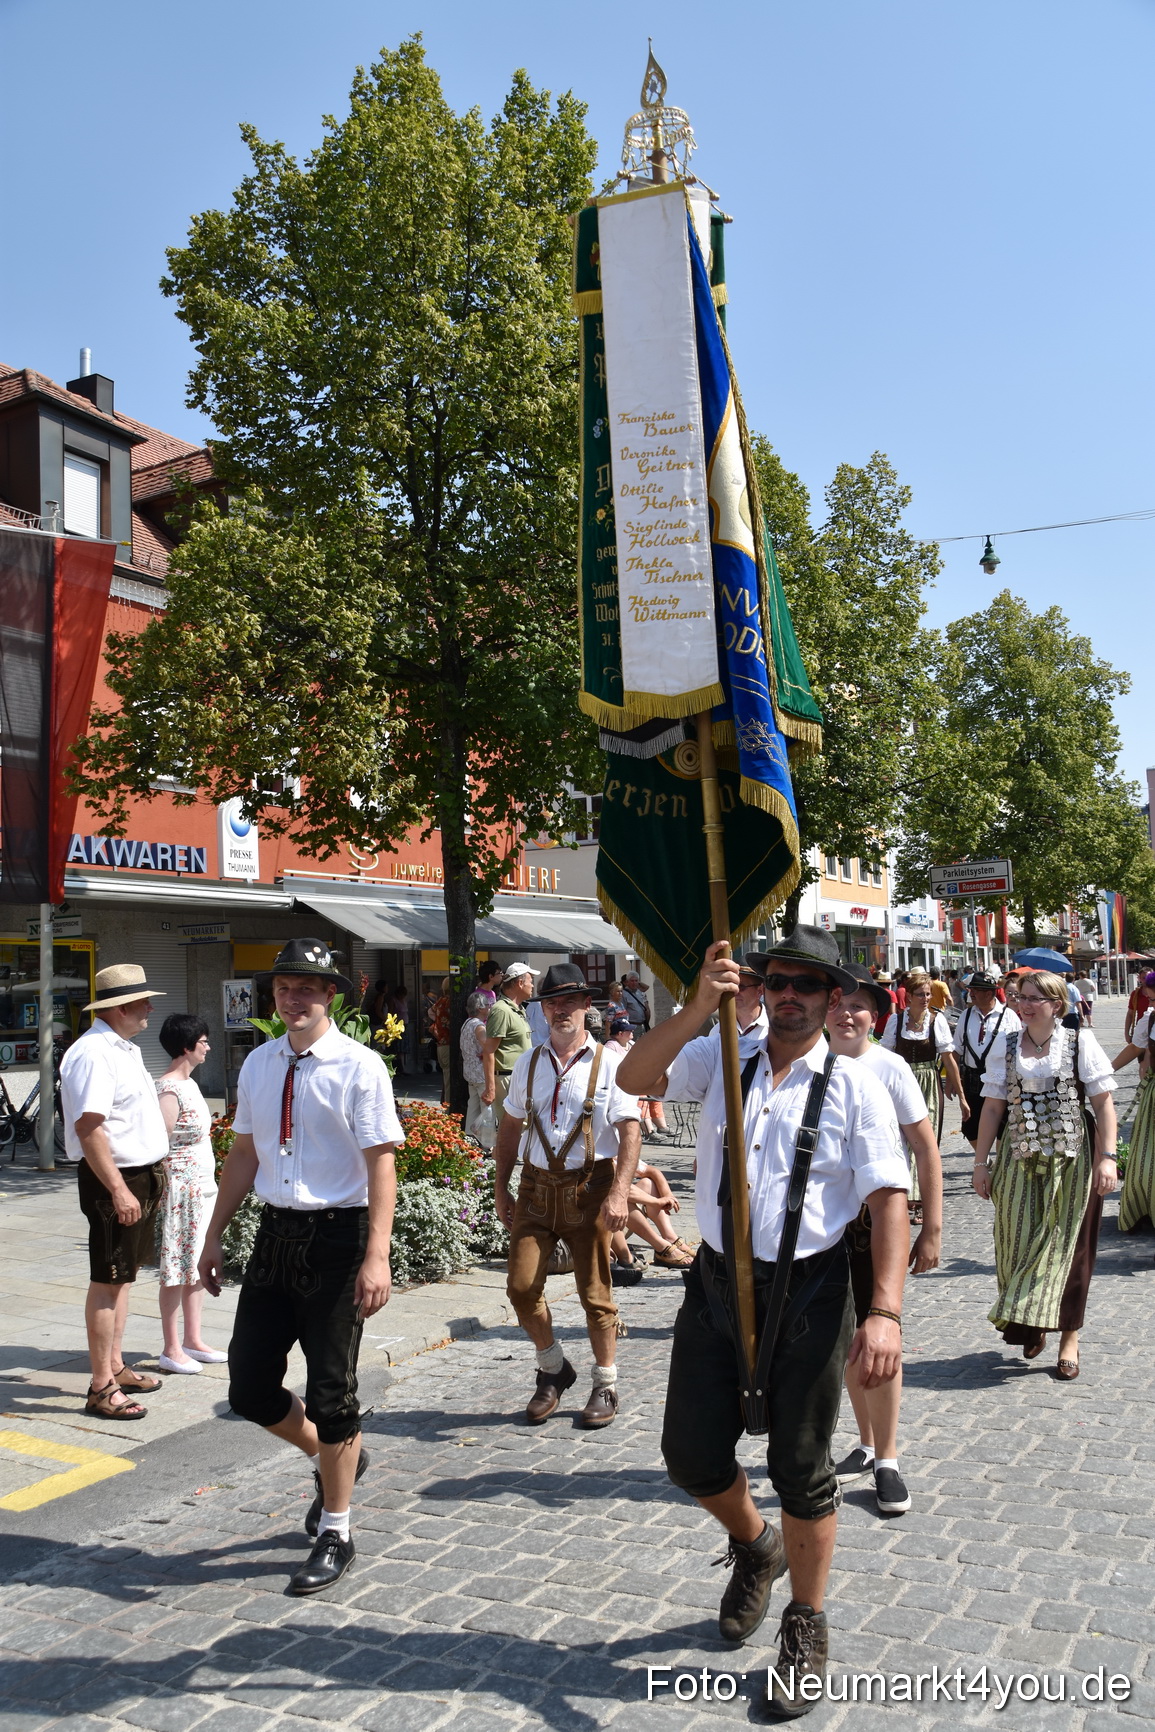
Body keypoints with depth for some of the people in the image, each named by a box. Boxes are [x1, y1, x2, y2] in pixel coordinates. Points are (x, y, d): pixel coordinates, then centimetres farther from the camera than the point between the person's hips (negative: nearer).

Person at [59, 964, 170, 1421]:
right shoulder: (93, 1053, -19)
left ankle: (115, 1366, 29)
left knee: (122, 1278, 17)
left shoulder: (126, 1049, 13)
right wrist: (119, 1190, -27)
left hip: (140, 1177, 10)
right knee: (108, 1282, -3)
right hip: (114, 1180, -10)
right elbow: (89, 1128, -26)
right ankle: (101, 1388, 5)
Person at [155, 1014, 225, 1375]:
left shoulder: (189, 1083, 11)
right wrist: (167, 1192, -20)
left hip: (202, 1188, 9)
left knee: (197, 1267, 14)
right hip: (181, 1190, -9)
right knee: (176, 1271, 0)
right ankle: (171, 1350, 10)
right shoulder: (169, 1091, -17)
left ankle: (193, 1341, 23)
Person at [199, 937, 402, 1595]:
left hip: (337, 1237, -6)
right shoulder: (259, 1064, 8)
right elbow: (244, 1154, 15)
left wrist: (376, 1256, -22)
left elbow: (381, 1165, -15)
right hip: (276, 1231, 6)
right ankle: (334, 1456, 40)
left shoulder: (359, 1066, -11)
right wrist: (215, 1236, 15)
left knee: (331, 1390, 4)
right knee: (250, 1385, 11)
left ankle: (335, 1534, 25)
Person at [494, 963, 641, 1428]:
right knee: (522, 1286, -2)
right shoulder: (528, 1064, 9)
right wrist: (500, 1188, 11)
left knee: (595, 1293, 5)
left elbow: (630, 1131, -9)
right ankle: (553, 1369, 22)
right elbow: (510, 1128, 16)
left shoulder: (608, 1065, -4)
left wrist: (619, 1193, -19)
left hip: (590, 1188, -3)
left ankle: (606, 1386, 23)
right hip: (536, 1185, 4)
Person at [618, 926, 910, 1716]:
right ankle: (755, 1545, 45)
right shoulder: (721, 1062, 3)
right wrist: (699, 1008, -28)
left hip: (809, 1294, -3)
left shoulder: (855, 1085, -5)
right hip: (717, 1285, 3)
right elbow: (635, 1078, -14)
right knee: (692, 1452, 11)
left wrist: (886, 1312, -24)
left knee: (802, 1467, 10)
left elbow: (890, 1201, -12)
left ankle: (806, 1630, 35)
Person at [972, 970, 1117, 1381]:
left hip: (1071, 1162, -2)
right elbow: (992, 1108, 6)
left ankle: (1068, 1336, 16)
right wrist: (982, 1163, 4)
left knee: (1066, 1246, 3)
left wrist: (1106, 1157, -12)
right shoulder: (1005, 1047, 6)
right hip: (1019, 1162, 2)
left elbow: (1104, 1104, -3)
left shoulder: (1080, 1042, -2)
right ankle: (1030, 1326, 25)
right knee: (1018, 1246, 4)